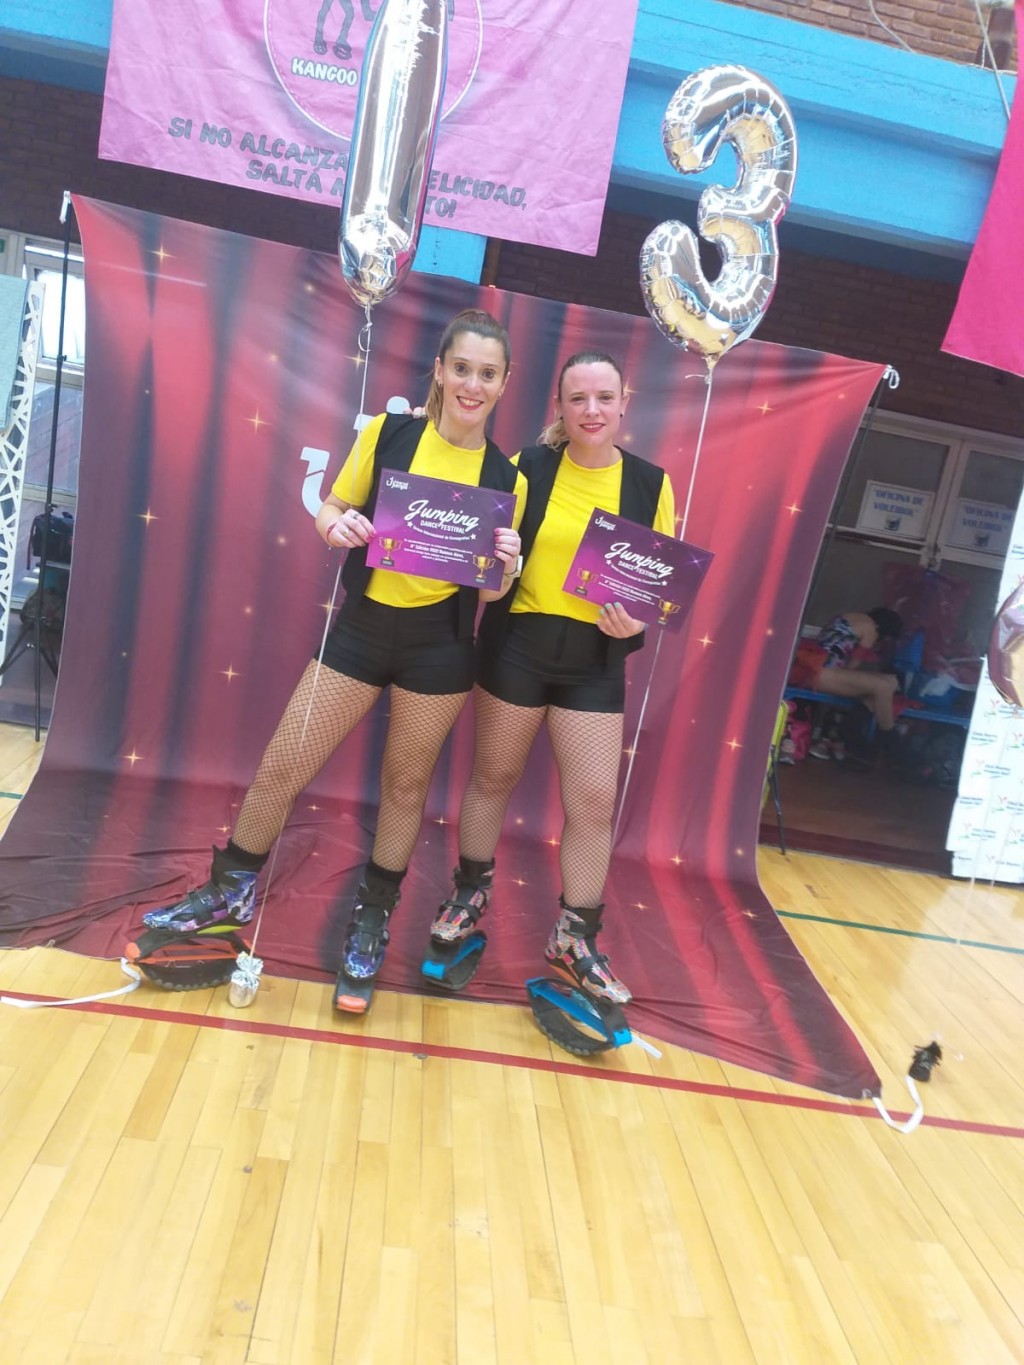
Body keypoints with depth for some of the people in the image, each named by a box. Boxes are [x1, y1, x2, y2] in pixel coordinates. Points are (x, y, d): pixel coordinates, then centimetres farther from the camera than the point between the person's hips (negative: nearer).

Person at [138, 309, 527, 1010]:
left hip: (440, 644, 0)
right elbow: (333, 510, 5)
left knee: (407, 785, 12)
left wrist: (505, 567, -18)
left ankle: (373, 918, 33)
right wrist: (336, 524, -17)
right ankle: (230, 893, 28)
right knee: (282, 767, 4)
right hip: (361, 626, 0)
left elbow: (491, 591, 4)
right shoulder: (387, 433, -3)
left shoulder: (507, 478, -1)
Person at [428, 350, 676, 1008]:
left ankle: (575, 938, 19)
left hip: (596, 660, 1)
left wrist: (638, 622, -13)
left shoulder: (650, 483, 0)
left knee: (595, 803, 1)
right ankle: (471, 892, 36)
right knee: (494, 777, 12)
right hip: (517, 644, -1)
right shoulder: (529, 467, -4)